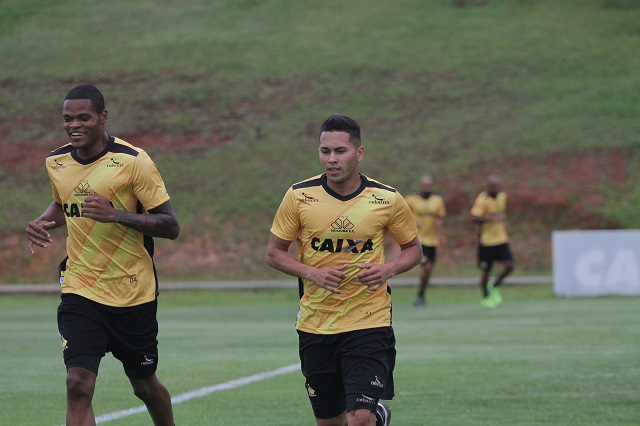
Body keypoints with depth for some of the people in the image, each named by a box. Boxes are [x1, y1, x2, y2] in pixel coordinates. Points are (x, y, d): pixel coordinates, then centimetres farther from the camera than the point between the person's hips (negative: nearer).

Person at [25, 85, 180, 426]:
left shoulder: (133, 161, -13)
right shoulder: (56, 162, 2)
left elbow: (170, 226, -14)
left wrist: (116, 215, -28)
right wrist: (42, 222, 1)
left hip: (133, 293, -2)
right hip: (79, 292, 2)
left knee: (145, 385, 13)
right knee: (78, 385, -15)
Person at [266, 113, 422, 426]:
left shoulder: (387, 199, -4)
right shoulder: (299, 196, -4)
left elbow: (412, 248, 9)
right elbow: (274, 252, 4)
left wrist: (388, 270, -12)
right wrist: (311, 272, -14)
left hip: (369, 322, -2)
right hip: (314, 326, 2)